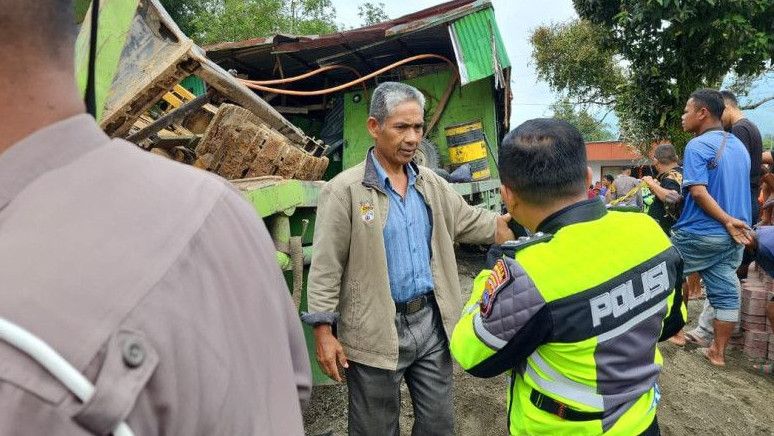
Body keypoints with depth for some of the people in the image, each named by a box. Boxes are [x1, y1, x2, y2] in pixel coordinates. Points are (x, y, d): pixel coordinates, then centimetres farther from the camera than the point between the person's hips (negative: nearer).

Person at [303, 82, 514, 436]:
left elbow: (472, 221, 12)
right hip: (376, 333, -5)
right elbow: (326, 268, -12)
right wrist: (323, 331, -14)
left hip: (432, 322, 6)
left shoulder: (431, 183, 7)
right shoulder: (344, 189, -12)